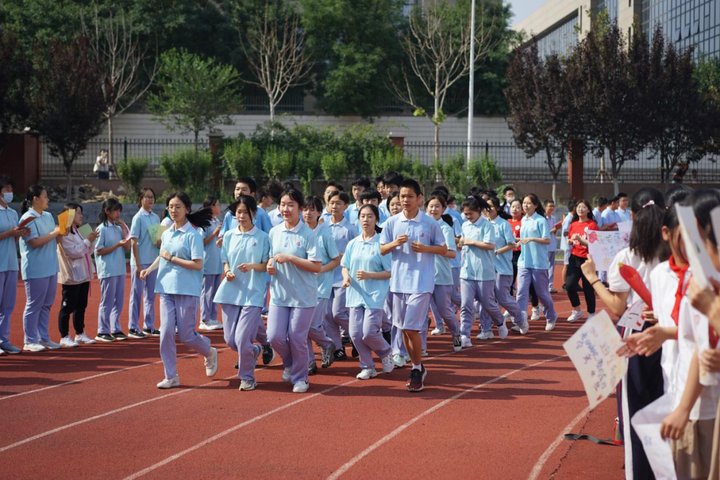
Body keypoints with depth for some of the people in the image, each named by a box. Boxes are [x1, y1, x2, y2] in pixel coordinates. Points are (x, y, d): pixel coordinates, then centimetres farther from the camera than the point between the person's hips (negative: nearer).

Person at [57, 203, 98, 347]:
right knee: (67, 308, -4)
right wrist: (88, 241, -17)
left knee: (81, 306, 14)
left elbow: (87, 251, 19)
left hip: (83, 275, 9)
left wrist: (91, 241, 1)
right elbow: (73, 252, -21)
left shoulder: (78, 231, 15)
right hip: (71, 276, -9)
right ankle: (64, 337, 0)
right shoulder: (64, 233, -14)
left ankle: (80, 334, 22)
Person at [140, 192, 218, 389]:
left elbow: (197, 264, -16)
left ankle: (209, 353, 29)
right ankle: (171, 376, 6)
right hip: (166, 288, 6)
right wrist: (149, 269, 5)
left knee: (185, 334, -2)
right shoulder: (166, 233, 11)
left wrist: (172, 258, -14)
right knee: (166, 331, -2)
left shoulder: (193, 234, -9)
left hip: (187, 290, -6)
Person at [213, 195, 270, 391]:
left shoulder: (263, 237, -1)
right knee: (230, 339, 5)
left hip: (253, 293, -4)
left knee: (242, 338, -12)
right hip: (231, 291, 4)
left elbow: (267, 264, 0)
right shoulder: (229, 236, 9)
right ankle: (254, 350, 36)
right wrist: (227, 272, -6)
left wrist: (253, 266, -19)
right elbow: (225, 261, 15)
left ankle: (247, 377, 8)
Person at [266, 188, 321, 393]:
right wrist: (270, 265, -5)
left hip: (303, 295, -4)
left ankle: (300, 377, 20)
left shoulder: (308, 234, -10)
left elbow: (317, 267, -14)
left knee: (297, 338, 0)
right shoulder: (274, 232, 6)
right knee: (275, 336, -2)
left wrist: (290, 258, -21)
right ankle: (290, 364, 28)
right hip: (279, 293, 4)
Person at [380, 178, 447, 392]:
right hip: (398, 282, 4)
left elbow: (443, 249, 4)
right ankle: (417, 367, 25)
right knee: (404, 329, 10)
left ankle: (418, 370, 6)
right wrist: (395, 243, -12)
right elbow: (382, 249, 8)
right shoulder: (392, 222, 4)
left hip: (421, 284, -4)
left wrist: (425, 248, -13)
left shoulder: (430, 223, -3)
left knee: (411, 328, -10)